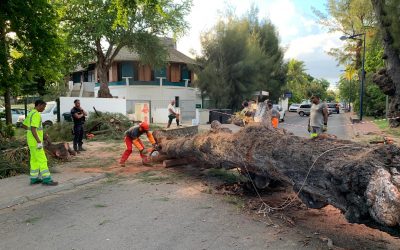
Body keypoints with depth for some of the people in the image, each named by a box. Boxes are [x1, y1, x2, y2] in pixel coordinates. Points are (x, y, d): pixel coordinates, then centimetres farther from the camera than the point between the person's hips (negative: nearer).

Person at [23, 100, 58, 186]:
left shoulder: (31, 113, 12)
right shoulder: (36, 115, -21)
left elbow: (24, 125, 23)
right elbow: (33, 129, -27)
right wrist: (39, 142, -26)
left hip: (32, 141, 10)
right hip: (35, 142, -10)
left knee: (34, 159, 14)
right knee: (42, 160, -7)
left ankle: (34, 179, 20)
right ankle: (46, 179, -4)